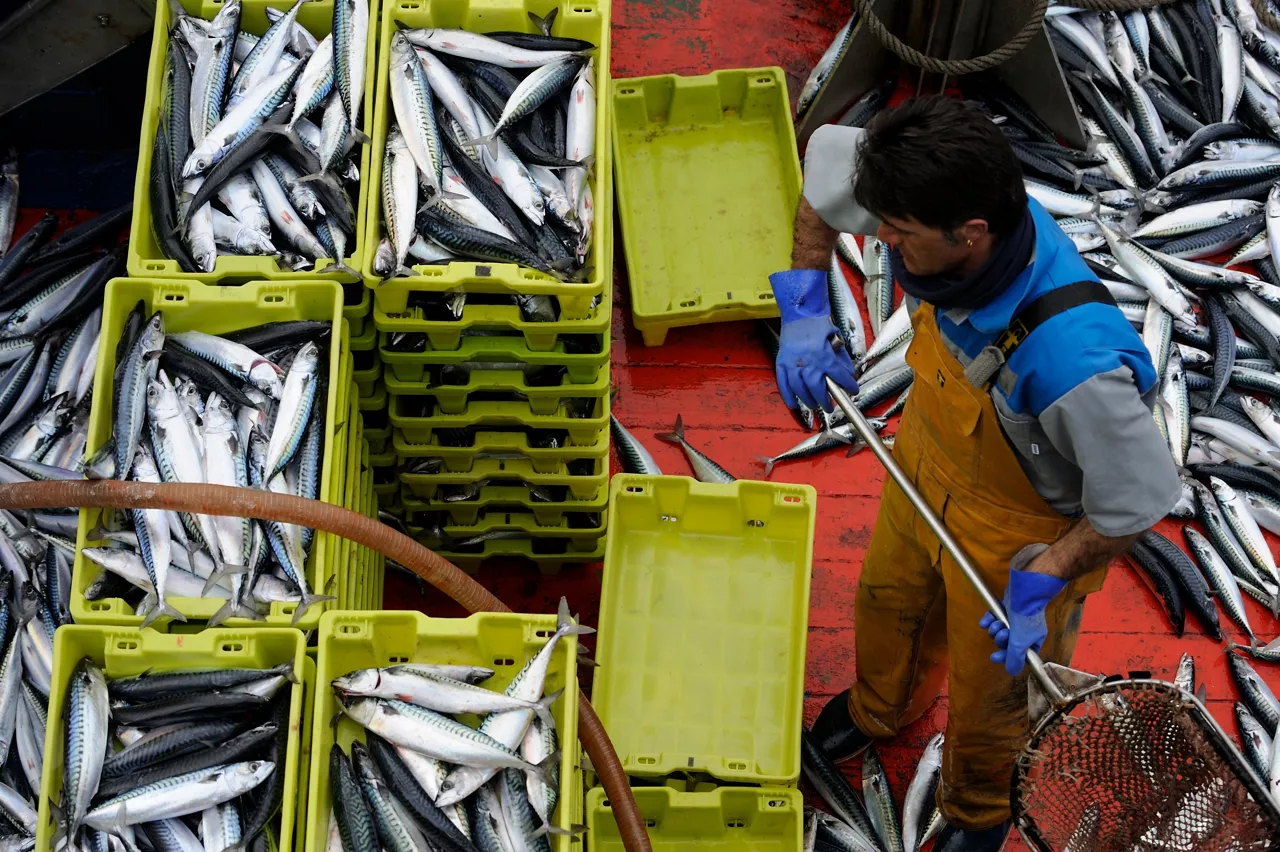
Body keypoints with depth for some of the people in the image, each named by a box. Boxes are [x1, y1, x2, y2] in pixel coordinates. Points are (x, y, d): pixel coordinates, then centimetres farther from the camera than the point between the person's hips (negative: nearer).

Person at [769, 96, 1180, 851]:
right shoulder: (946, 204, -30)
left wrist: (1041, 582, -25)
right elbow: (828, 154, -8)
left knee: (987, 690, 23)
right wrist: (805, 308, -12)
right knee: (888, 601, 34)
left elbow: (1142, 496, -29)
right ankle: (879, 710, 70)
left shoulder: (1074, 358, -47)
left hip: (1023, 535, -5)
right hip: (927, 464, 6)